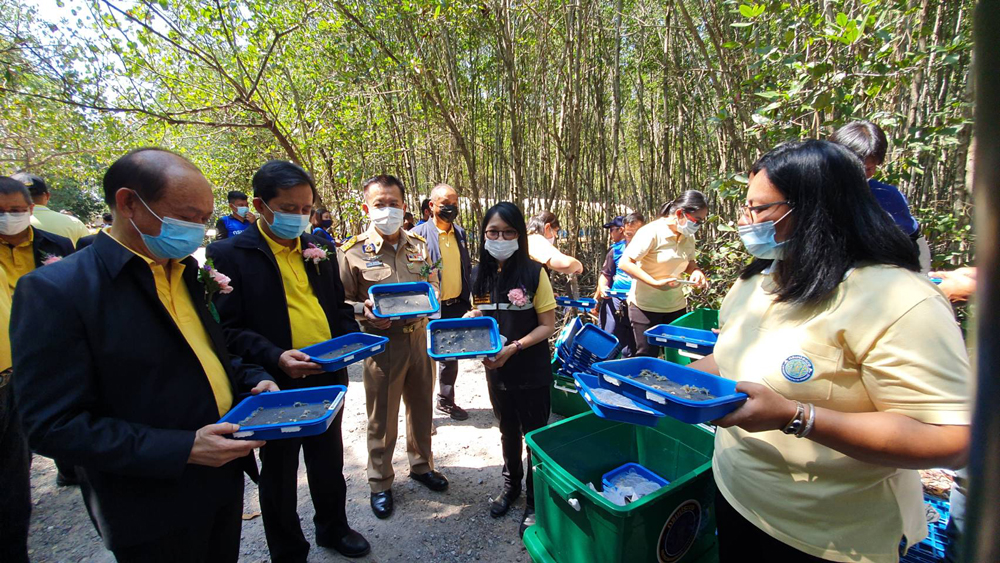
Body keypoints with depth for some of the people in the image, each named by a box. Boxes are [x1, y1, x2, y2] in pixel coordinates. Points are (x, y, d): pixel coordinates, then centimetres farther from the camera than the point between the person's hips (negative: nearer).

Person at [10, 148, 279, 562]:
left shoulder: (186, 272, 4)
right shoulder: (56, 291, -17)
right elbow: (53, 426, -19)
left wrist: (252, 381, -2)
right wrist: (183, 449, -25)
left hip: (224, 477, 7)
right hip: (154, 513, -6)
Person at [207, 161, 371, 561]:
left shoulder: (318, 247, 5)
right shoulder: (230, 254, -11)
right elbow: (229, 328, -14)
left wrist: (350, 339, -5)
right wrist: (274, 357, -27)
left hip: (328, 378, 5)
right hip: (276, 385, -4)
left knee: (329, 463, 22)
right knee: (279, 474, 17)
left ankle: (333, 528, 46)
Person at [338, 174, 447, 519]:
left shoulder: (419, 246, 6)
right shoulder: (352, 252, -8)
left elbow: (433, 284, 16)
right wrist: (364, 310, -23)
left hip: (419, 338, 4)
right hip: (382, 342, -4)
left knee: (421, 407, 19)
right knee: (382, 418, 10)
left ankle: (421, 465, 43)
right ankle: (380, 483, 32)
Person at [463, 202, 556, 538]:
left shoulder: (533, 273, -15)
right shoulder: (482, 276, -1)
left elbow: (547, 326, -14)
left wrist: (513, 348, -24)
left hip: (532, 372, -4)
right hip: (496, 370, 5)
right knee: (508, 431, 23)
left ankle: (535, 500, 31)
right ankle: (511, 485, 46)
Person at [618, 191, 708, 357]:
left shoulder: (688, 237, 4)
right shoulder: (651, 232, -17)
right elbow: (624, 263, -21)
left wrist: (696, 271, -6)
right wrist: (656, 282, -29)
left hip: (676, 306, 6)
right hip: (646, 307, -6)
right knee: (647, 357, 1)